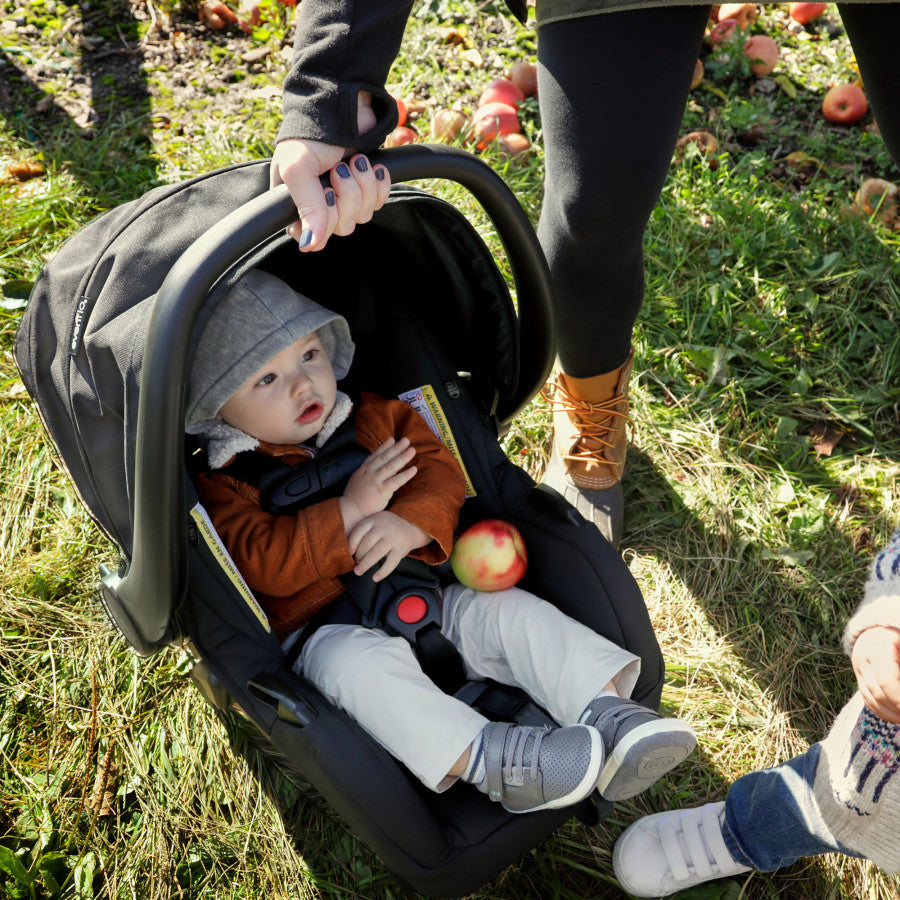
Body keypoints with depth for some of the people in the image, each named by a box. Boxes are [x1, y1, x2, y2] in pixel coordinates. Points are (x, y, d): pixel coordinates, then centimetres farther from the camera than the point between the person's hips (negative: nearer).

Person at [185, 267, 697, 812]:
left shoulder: (375, 418, 8)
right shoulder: (228, 486, -6)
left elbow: (440, 470, 0)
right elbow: (262, 566, -20)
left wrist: (411, 523, -22)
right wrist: (350, 511, -27)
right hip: (329, 632, -4)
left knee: (511, 610, -14)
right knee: (359, 664, -36)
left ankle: (609, 712, -16)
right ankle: (485, 758, -41)